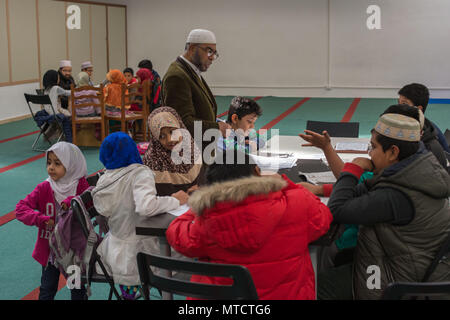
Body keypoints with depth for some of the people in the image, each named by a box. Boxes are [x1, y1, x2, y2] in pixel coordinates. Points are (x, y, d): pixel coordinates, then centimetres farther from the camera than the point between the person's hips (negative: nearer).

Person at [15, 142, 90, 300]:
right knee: (47, 290, 13)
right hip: (49, 249, 1)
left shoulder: (81, 185, -9)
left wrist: (73, 202, -32)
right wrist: (41, 219, -27)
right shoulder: (44, 188, -8)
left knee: (78, 290, 16)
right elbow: (21, 208, -12)